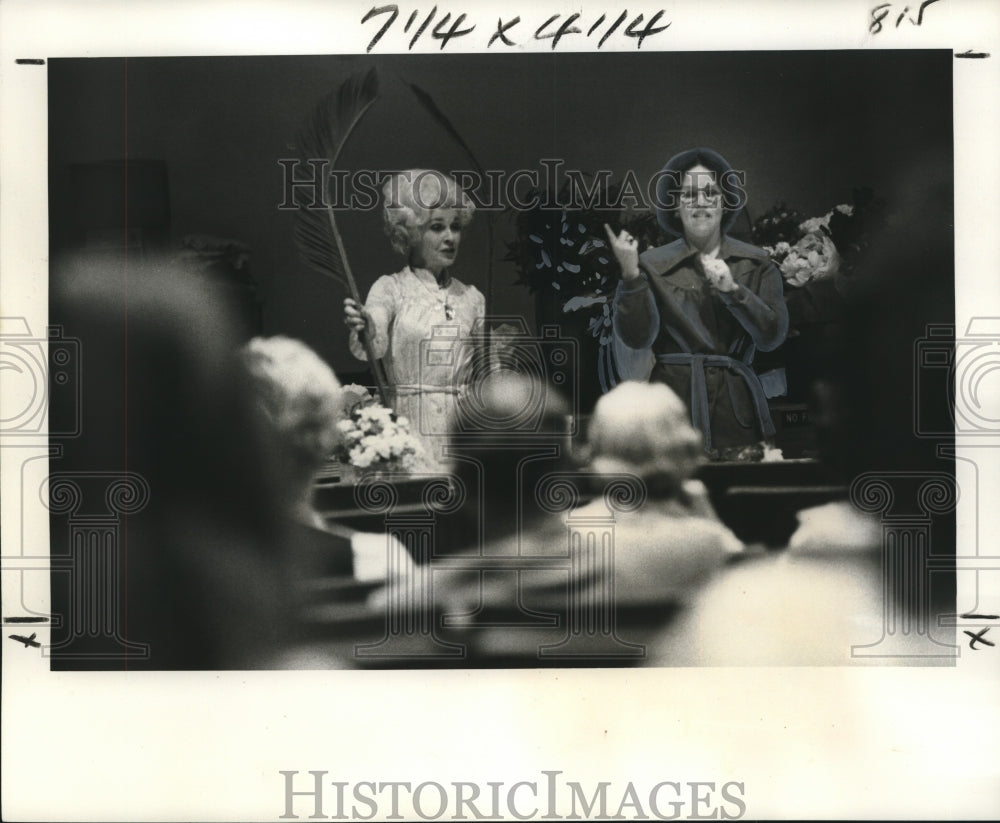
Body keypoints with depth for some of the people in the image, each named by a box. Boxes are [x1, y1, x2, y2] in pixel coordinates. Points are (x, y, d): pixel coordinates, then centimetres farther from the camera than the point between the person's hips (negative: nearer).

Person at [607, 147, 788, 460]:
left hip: (736, 411, 1)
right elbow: (637, 337, -6)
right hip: (674, 408, -1)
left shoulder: (756, 264, 8)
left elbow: (772, 336, -2)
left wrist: (732, 289, -13)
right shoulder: (653, 265, 5)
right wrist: (631, 276, -18)